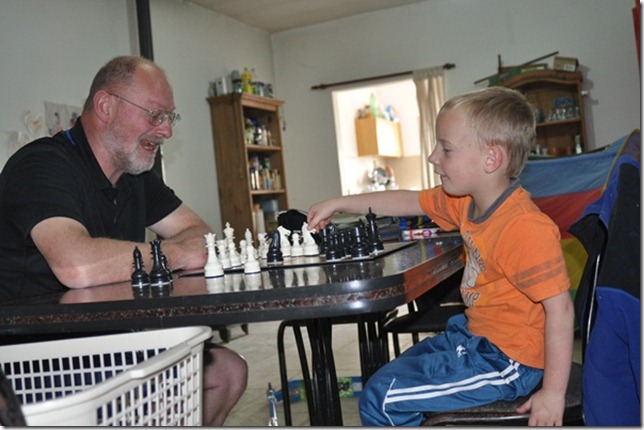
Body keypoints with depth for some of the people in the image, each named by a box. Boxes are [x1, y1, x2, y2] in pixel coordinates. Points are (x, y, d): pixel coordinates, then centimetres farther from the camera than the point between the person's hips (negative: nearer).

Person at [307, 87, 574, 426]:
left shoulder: (525, 229, -29)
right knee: (395, 371, 27)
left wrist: (553, 393, -23)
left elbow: (559, 307, -28)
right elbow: (409, 201, 11)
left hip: (506, 360, -9)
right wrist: (339, 204, 12)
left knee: (381, 397, -11)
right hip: (475, 335, 10)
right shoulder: (465, 203, -1)